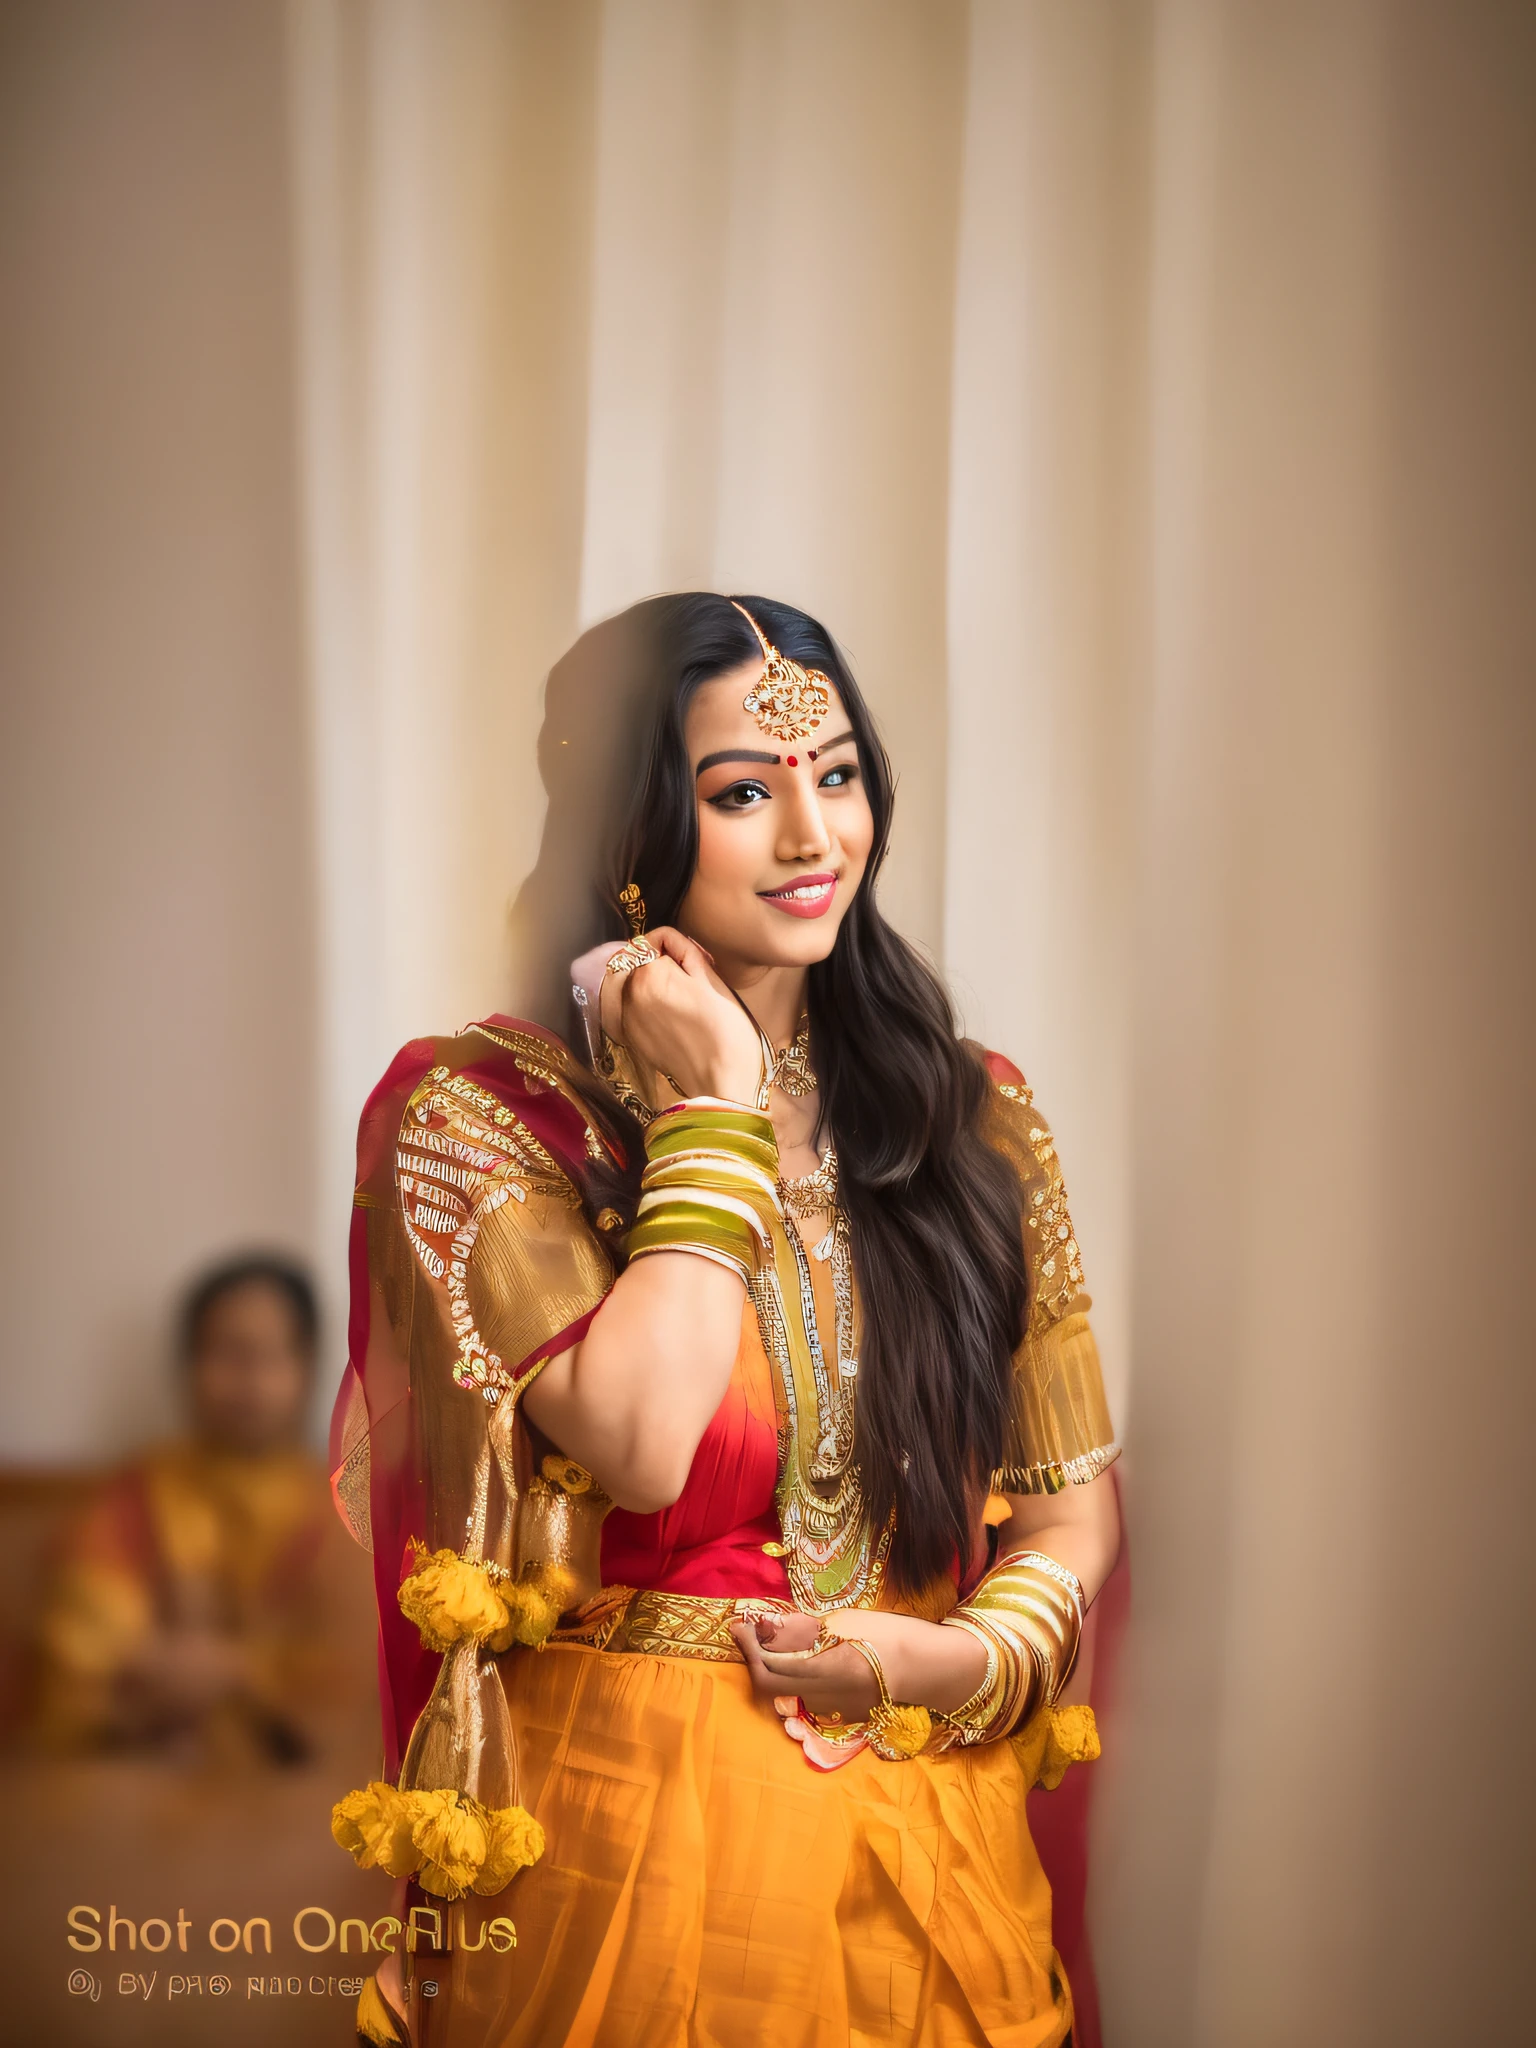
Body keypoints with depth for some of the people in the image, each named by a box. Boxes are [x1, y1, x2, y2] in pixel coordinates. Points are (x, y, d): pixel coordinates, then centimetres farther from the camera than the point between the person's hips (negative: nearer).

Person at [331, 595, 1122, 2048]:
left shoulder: (974, 1110, 4)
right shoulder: (483, 1114, -7)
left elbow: (1073, 1504, 8)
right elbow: (636, 1443, -22)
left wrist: (972, 1657, -12)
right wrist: (718, 1103, -15)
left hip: (937, 1834, 4)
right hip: (631, 1834, -3)